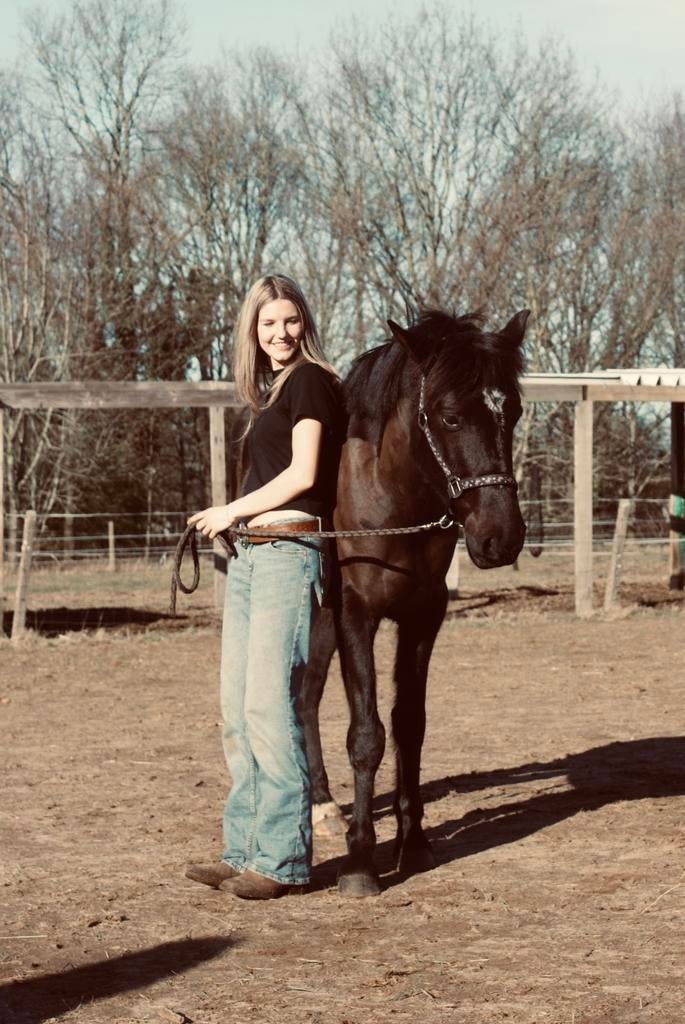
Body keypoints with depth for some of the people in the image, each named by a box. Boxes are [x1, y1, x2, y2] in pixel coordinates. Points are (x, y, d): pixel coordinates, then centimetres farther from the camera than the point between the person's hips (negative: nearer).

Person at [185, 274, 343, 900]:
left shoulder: (310, 381, -4)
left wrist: (231, 512, -6)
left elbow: (303, 473, -13)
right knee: (238, 710, 9)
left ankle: (284, 860, -8)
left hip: (287, 553, -9)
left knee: (269, 705, -12)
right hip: (249, 557, 9)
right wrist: (233, 520, 7)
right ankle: (246, 850, 15)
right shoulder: (272, 392, 21)